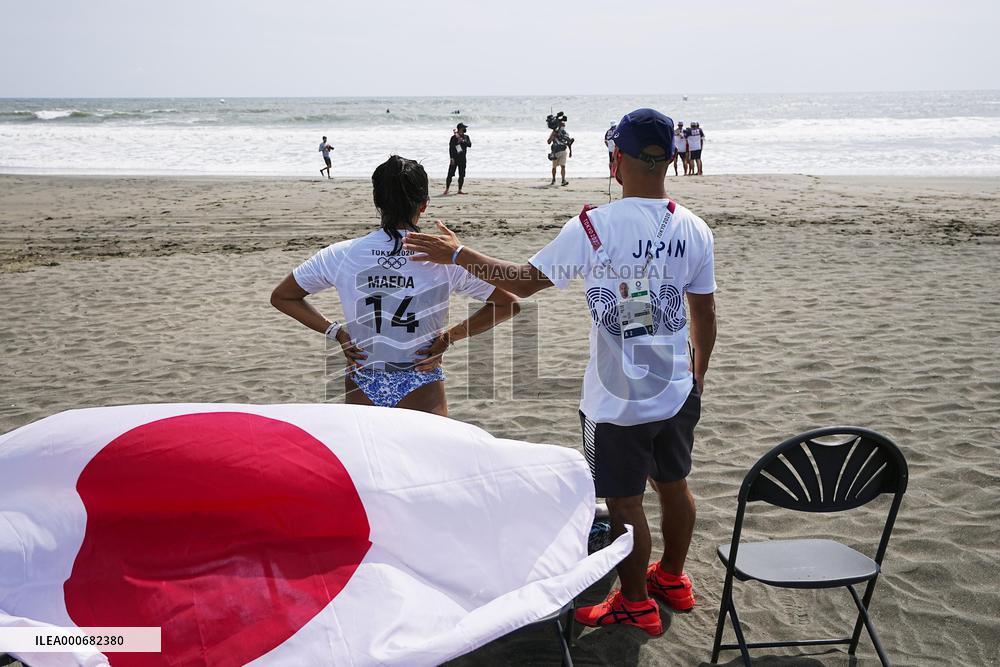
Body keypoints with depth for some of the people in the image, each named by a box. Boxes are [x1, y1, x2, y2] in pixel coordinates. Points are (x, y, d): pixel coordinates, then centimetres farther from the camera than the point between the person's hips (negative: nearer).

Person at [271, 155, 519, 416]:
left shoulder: (341, 255, -3)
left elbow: (280, 297, 10)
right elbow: (508, 304, 0)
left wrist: (335, 331, 5)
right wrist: (451, 336, 0)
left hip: (361, 387, 2)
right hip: (422, 390, -2)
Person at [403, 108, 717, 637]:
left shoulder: (593, 228, -18)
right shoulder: (695, 230, -4)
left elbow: (523, 281, -12)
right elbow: (705, 315, 5)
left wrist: (456, 254, -1)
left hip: (616, 401, -5)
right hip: (677, 393, 5)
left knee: (624, 501, 10)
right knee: (673, 484, 22)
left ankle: (636, 603, 26)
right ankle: (672, 579, 42)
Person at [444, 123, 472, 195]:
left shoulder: (466, 137, 11)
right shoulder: (453, 138, -3)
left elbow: (470, 145, -3)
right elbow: (450, 148, -7)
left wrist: (463, 141, -17)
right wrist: (451, 158, -14)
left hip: (462, 158, 5)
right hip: (455, 158, -4)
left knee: (462, 175, 4)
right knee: (450, 174, -6)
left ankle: (459, 190, 11)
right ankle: (447, 189, -1)